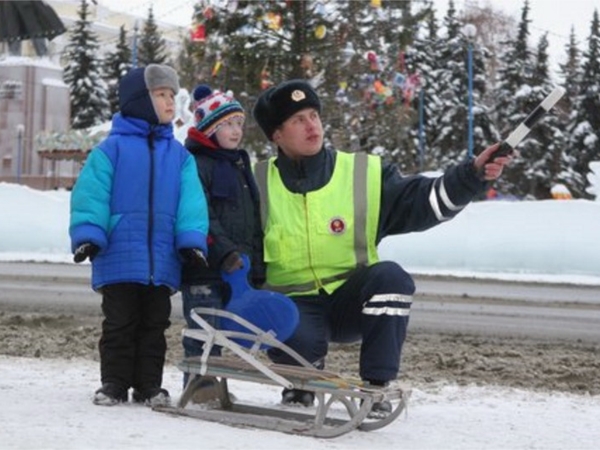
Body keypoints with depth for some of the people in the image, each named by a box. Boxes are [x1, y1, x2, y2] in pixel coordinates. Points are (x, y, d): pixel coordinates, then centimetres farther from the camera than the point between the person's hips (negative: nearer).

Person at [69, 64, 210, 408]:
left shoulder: (179, 155, 8)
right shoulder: (112, 148, -4)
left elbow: (191, 201, 3)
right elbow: (91, 195, -7)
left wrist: (192, 240, -8)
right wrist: (88, 235, -16)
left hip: (162, 261, 3)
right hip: (119, 259, -3)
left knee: (154, 325, 11)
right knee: (119, 324, 6)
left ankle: (149, 385, 19)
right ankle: (114, 384, 15)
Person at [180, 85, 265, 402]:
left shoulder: (240, 164, 21)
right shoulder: (196, 164, -7)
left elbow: (253, 219, 24)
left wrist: (257, 266, 18)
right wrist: (224, 250, -24)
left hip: (237, 268, 8)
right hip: (204, 268, -8)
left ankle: (212, 383, 15)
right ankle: (200, 384, -3)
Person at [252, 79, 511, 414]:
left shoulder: (363, 174, -3)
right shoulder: (258, 183, 1)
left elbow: (422, 202, -13)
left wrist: (473, 176, -28)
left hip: (352, 301, 1)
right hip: (294, 306, -1)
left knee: (390, 277, -31)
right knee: (296, 346, -35)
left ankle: (376, 386, -18)